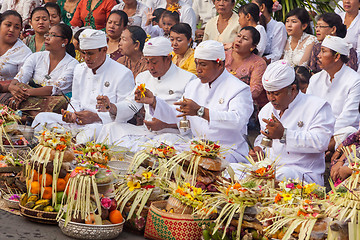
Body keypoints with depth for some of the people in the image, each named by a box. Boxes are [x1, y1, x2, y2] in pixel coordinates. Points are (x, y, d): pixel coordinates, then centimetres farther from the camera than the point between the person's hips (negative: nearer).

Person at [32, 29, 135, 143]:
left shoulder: (123, 74, -6)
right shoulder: (79, 69, 17)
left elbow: (127, 112, -10)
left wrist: (96, 117, -18)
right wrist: (72, 115, -2)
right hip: (78, 123, 6)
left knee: (91, 131, -42)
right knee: (42, 117, -11)